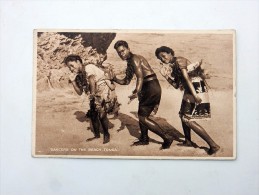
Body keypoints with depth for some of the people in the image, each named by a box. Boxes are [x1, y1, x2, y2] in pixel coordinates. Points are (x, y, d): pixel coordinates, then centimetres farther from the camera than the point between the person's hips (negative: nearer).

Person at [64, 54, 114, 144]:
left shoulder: (88, 68, -17)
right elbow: (80, 92, 4)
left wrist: (93, 93, -30)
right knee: (93, 115, 7)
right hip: (94, 96, 8)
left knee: (101, 114, -11)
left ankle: (106, 134, 9)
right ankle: (97, 135, 24)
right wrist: (73, 81, -5)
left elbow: (91, 79, -32)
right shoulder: (78, 76, 5)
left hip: (103, 92, -8)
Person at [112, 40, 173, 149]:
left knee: (143, 117, -6)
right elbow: (126, 81, 24)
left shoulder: (134, 59, -10)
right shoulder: (130, 63, 19)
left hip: (151, 87, -10)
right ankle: (144, 139, 34)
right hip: (148, 88, 10)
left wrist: (136, 92, -38)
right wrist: (115, 79, 8)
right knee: (142, 114, 19)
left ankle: (167, 139, -3)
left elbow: (140, 77, -25)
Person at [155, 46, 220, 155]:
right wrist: (166, 76, 4)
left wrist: (195, 95, -29)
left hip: (197, 89, -10)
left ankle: (213, 145, -8)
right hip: (189, 91, 10)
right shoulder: (173, 66, 15)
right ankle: (188, 142, 36)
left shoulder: (179, 61, -11)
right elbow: (176, 85, 15)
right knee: (183, 116, 20)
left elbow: (187, 77, -21)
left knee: (188, 120, -11)